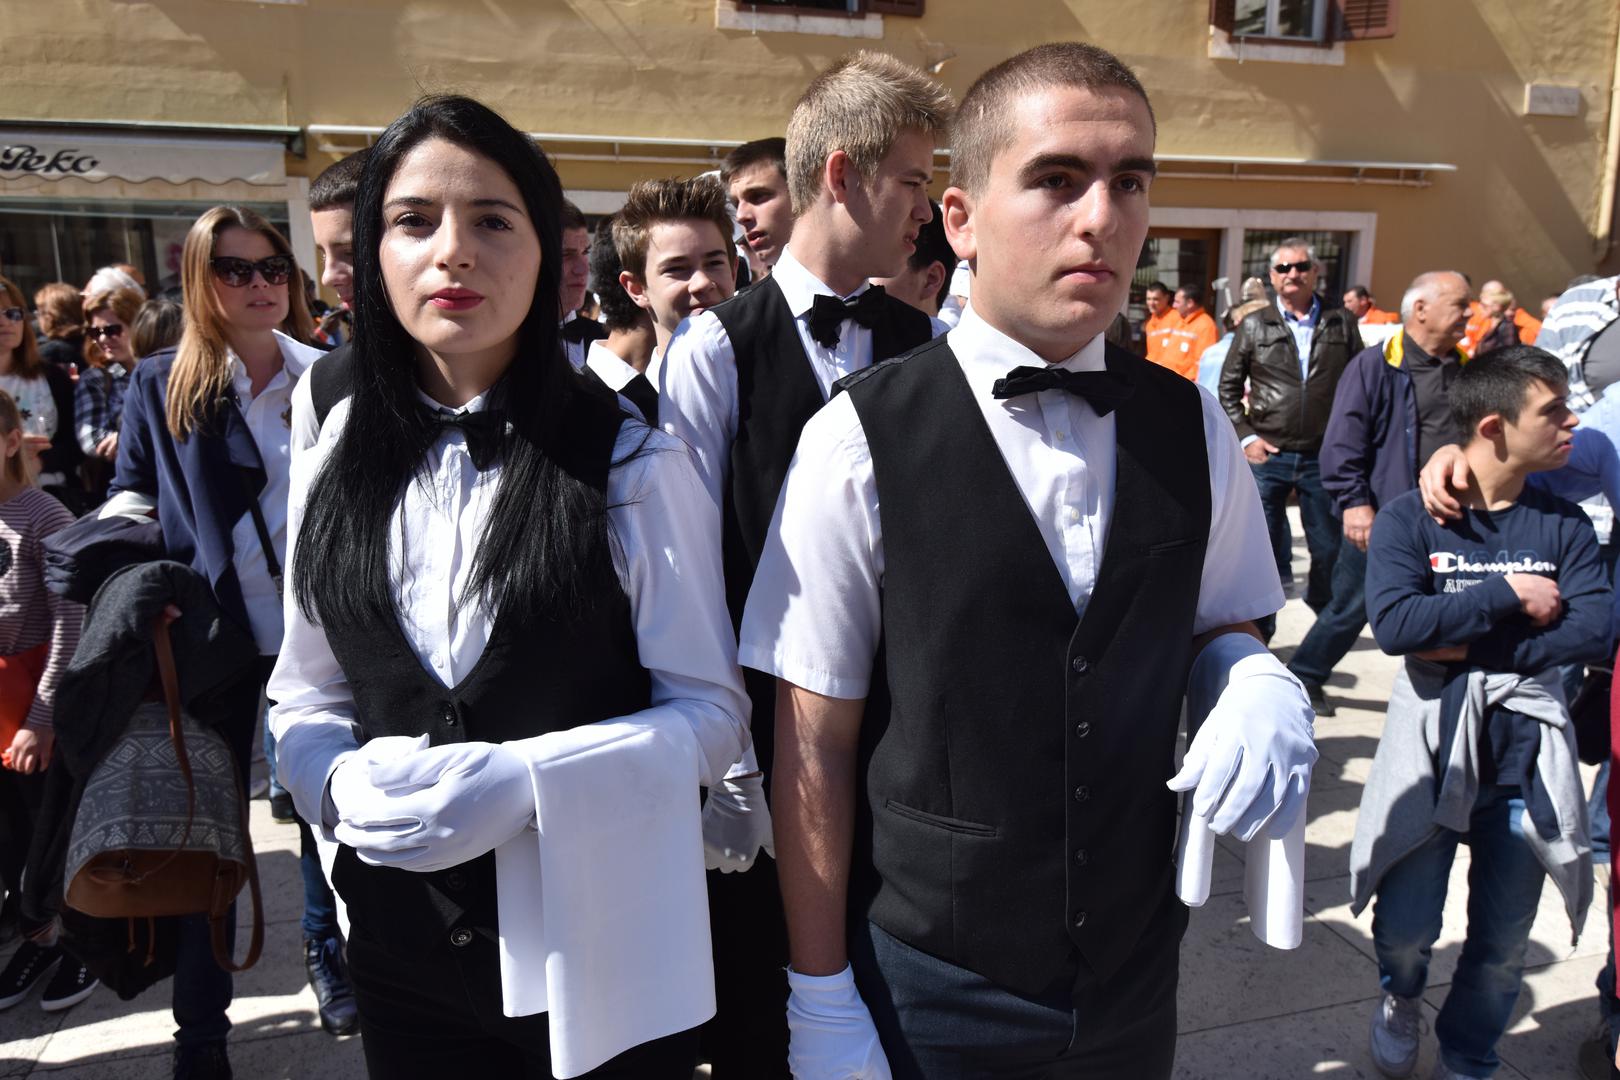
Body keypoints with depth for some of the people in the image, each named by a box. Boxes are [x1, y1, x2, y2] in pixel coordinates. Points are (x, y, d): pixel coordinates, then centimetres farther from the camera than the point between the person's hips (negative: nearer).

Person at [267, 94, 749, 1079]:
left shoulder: (632, 464, -11)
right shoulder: (338, 465, 2)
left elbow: (709, 711, -9)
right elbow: (303, 700, 8)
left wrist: (520, 780, -22)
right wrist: (348, 787, -13)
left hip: (597, 939, -3)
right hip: (402, 936, 4)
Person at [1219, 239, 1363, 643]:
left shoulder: (1341, 323, 6)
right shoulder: (1254, 326, 5)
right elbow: (1228, 387, 7)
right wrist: (1246, 436, -3)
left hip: (1324, 456, 1)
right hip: (1267, 456, -1)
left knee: (1330, 547, 9)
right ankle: (1258, 632, 15)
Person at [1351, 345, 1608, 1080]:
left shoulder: (1564, 526, 3)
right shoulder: (1410, 518, -6)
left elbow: (1591, 633, -10)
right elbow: (1393, 624, -20)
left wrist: (1467, 644, -16)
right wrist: (1507, 593, -16)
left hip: (1526, 749, 3)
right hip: (1432, 739, -2)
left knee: (1503, 943, 9)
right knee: (1406, 926, -2)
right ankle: (1401, 999, 35)